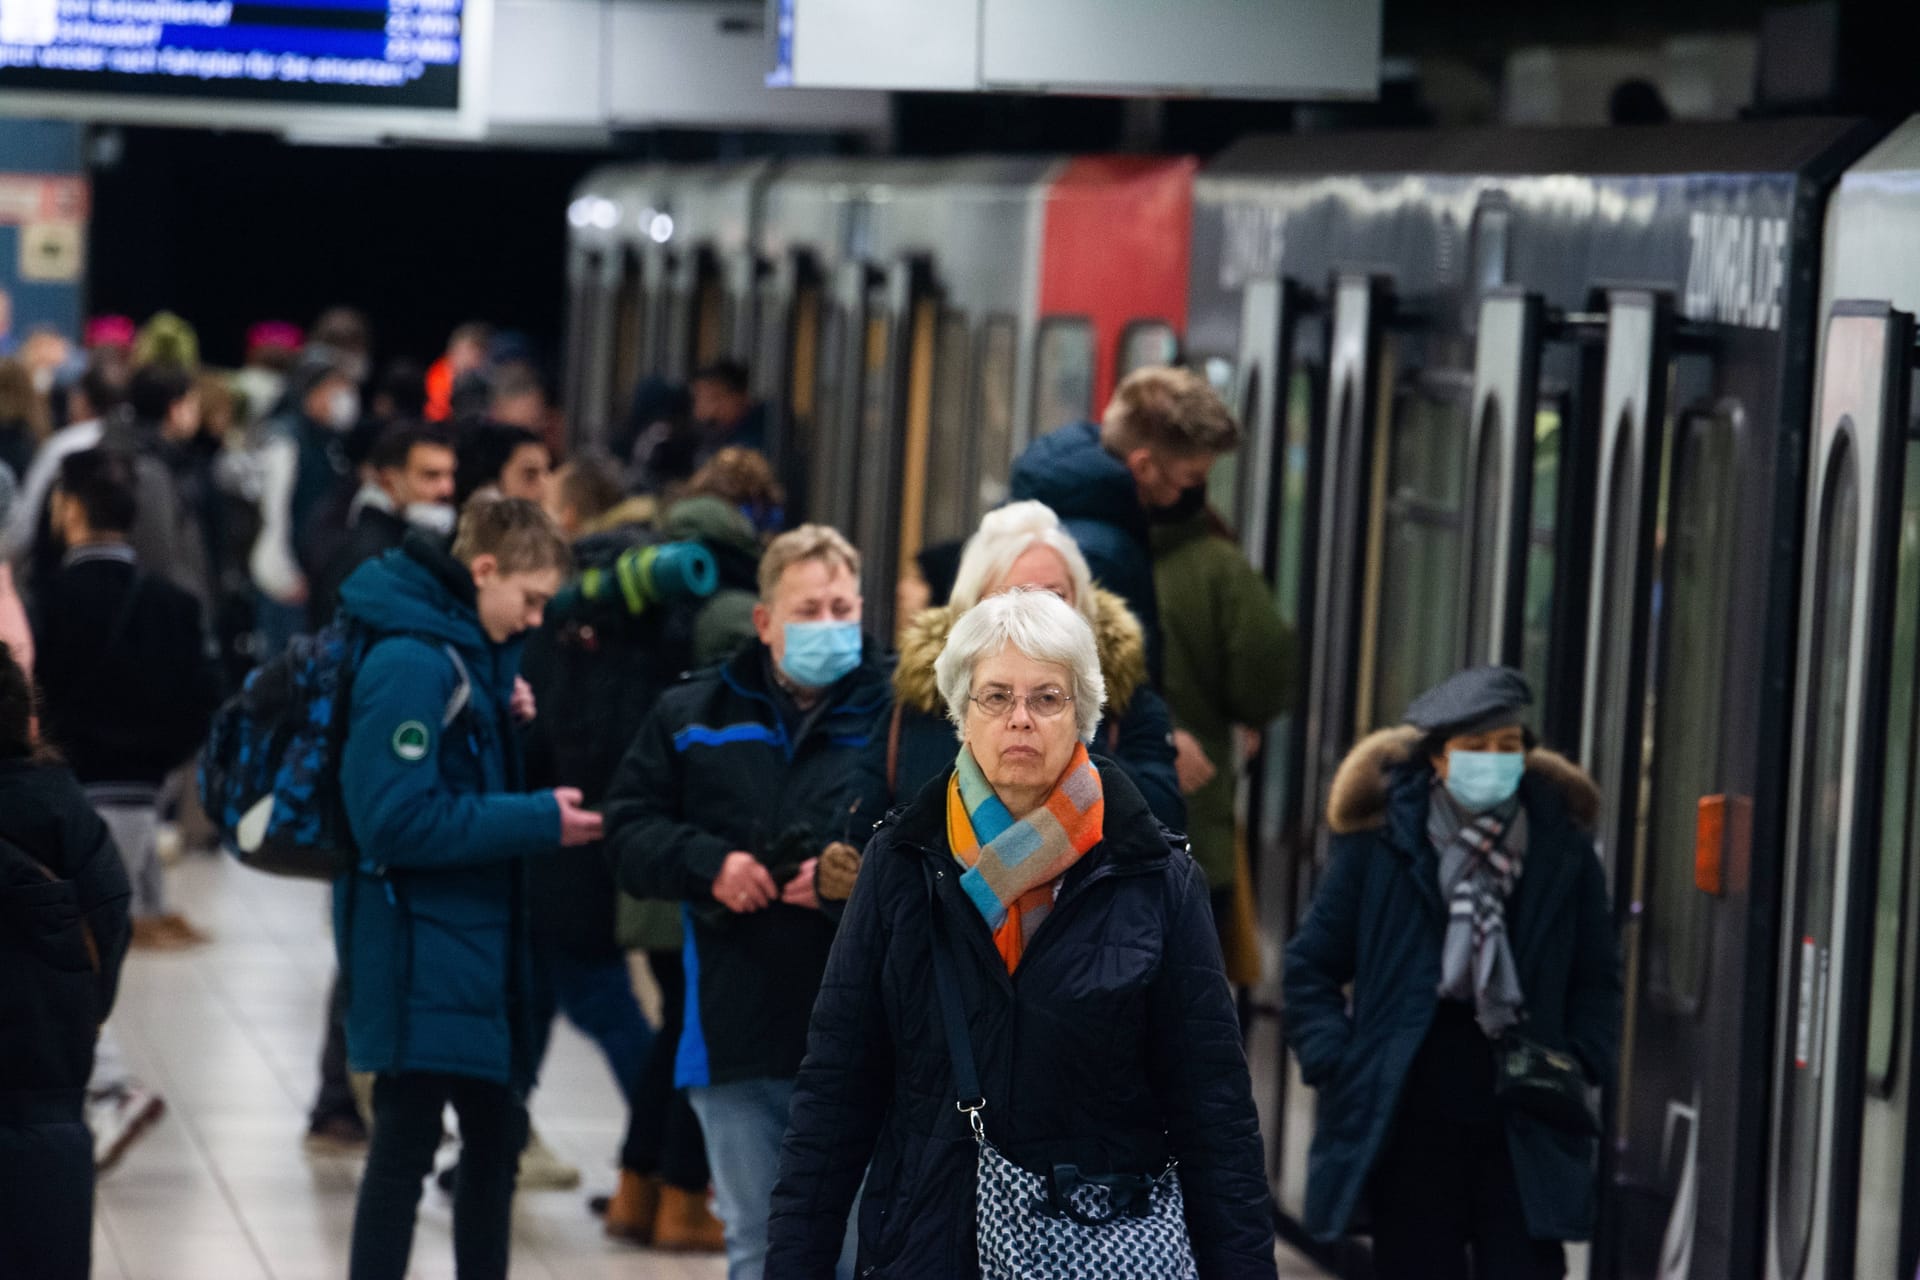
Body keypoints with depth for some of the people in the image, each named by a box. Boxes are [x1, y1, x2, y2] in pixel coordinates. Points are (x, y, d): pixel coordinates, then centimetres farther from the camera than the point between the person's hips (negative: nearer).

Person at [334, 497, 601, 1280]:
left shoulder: (472, 653, 11)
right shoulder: (412, 663, -19)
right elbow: (397, 821, -24)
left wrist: (504, 725, 1)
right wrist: (540, 821, -20)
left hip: (478, 939, 10)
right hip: (419, 946, -10)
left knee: (497, 1132, 17)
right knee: (406, 1146, -5)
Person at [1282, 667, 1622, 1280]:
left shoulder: (1562, 850, 6)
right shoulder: (1379, 843, 1)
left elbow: (1597, 976, 16)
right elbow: (1312, 965, 8)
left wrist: (1580, 1058, -1)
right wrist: (1334, 1061, -5)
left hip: (1522, 1130, 1)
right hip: (1410, 1126, -1)